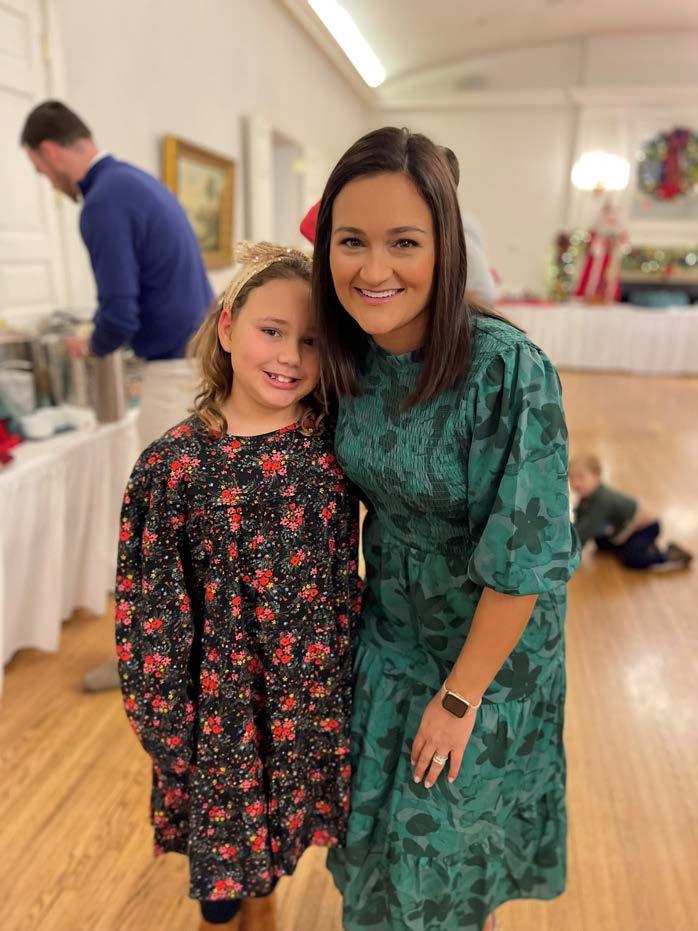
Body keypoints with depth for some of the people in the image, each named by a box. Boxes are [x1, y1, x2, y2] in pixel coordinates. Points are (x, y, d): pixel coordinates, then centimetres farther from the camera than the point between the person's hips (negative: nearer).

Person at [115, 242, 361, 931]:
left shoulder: (339, 439, -10)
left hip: (314, 686, 3)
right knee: (219, 826, 19)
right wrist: (164, 715, -5)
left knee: (282, 818, 26)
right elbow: (148, 602, -9)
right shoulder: (175, 462, -16)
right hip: (221, 692, -2)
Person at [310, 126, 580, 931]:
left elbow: (525, 558, -24)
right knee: (381, 826, 24)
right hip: (387, 630, 5)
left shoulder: (508, 370, -30)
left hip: (489, 645, -4)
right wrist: (360, 590, 5)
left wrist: (459, 695, -15)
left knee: (452, 840, 20)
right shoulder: (351, 358, -12)